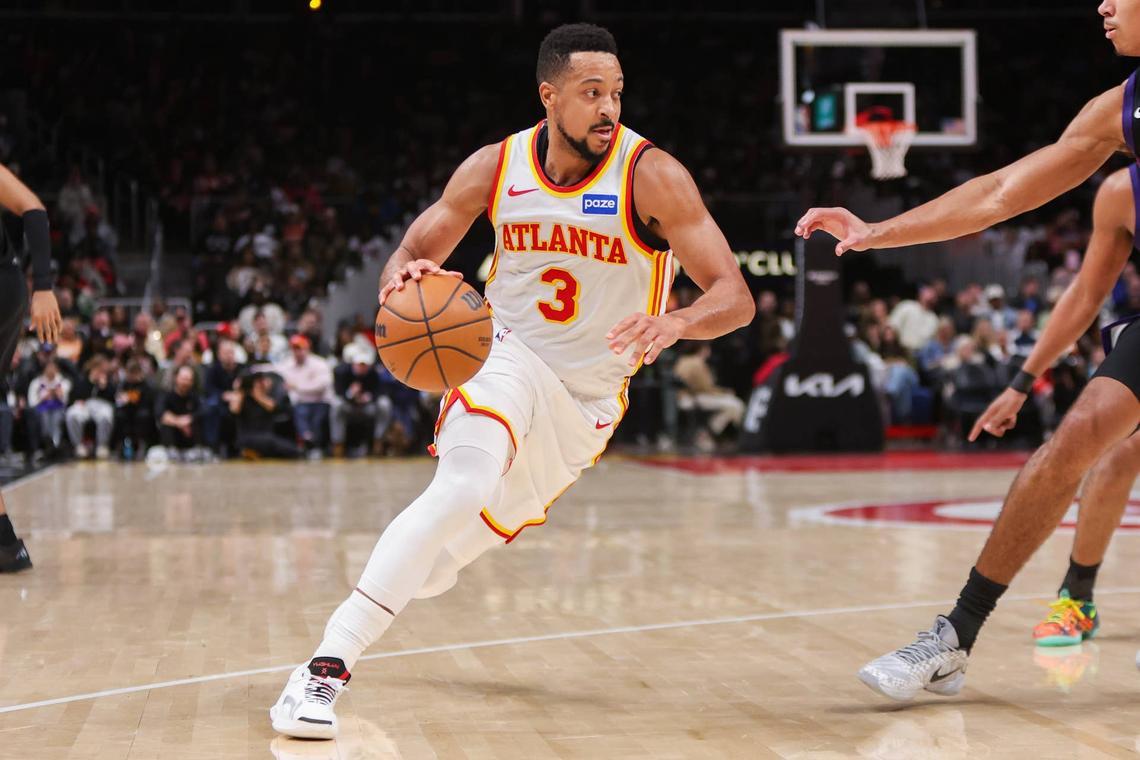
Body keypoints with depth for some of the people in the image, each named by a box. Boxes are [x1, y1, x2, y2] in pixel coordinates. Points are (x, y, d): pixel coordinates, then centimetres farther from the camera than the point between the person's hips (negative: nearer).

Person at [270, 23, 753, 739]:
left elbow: (737, 297, -21)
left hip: (589, 398, 2)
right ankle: (326, 667, -32)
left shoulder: (652, 175, -18)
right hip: (506, 356, -1)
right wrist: (406, 278, -25)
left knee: (480, 533, 10)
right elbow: (409, 255, 1)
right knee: (464, 486, -30)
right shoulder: (496, 167, -9)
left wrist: (675, 322, -44)